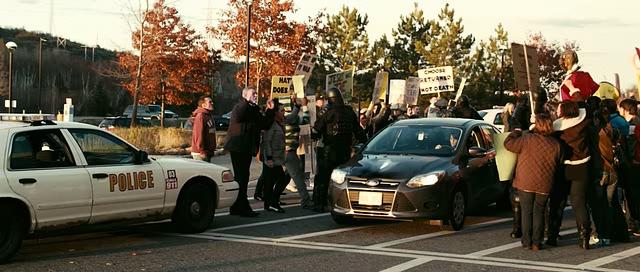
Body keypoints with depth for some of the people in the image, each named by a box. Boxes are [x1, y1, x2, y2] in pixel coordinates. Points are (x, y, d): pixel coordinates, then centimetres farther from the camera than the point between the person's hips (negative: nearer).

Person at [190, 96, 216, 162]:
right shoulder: (200, 116, -16)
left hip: (208, 152, 10)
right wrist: (202, 151, -23)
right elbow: (198, 134, -22)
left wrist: (212, 149, 18)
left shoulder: (209, 116, 15)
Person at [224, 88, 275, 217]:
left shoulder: (255, 110, 18)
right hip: (238, 148, -9)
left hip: (247, 149, 9)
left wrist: (270, 111, 7)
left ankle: (237, 207, 21)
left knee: (243, 177, 13)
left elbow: (265, 124, 15)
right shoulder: (240, 107, -7)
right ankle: (243, 208, -9)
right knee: (241, 177, -9)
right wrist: (247, 101, -30)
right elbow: (237, 117, -30)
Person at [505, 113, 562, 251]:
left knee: (527, 211, 8)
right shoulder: (556, 144, 0)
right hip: (545, 184, 2)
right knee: (539, 212, 11)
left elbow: (508, 143, -5)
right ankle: (537, 242, 8)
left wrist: (516, 132, 10)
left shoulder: (527, 139, -12)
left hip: (526, 183, -2)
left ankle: (527, 241, 7)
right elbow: (558, 164, 11)